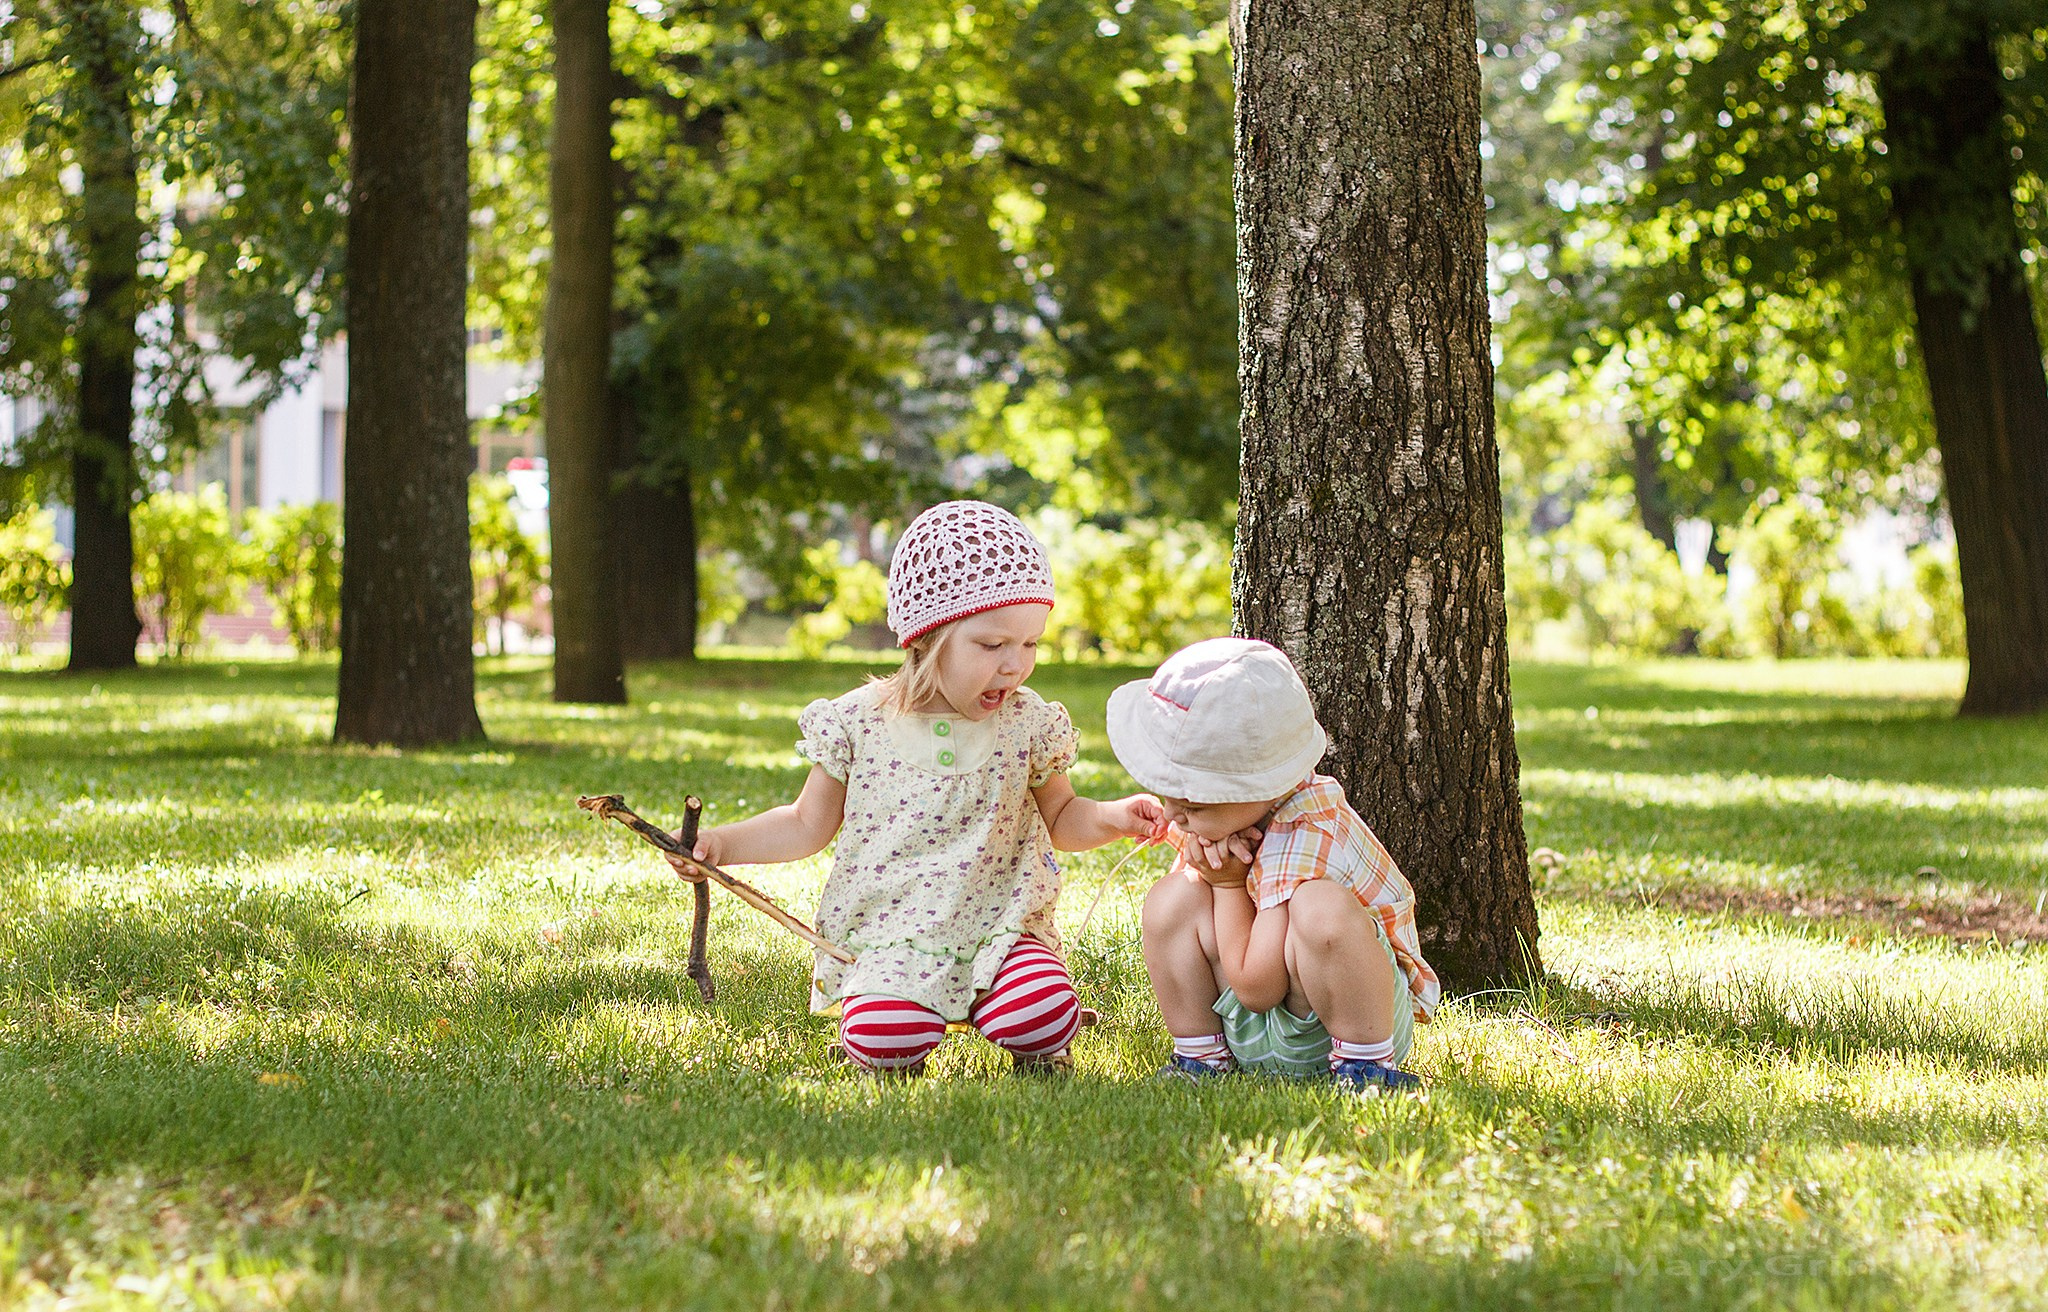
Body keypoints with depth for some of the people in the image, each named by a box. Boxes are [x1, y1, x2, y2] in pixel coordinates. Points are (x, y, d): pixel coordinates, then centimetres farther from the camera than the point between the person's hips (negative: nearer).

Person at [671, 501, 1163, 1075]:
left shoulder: (1027, 723, 2)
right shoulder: (860, 723, -2)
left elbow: (1061, 819, 16)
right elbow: (808, 825, 11)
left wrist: (1114, 817, -5)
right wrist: (719, 843, -2)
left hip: (999, 930, 1)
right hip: (889, 937, -1)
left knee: (1047, 1017, -28)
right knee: (882, 1038, -29)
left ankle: (1035, 1046, 10)